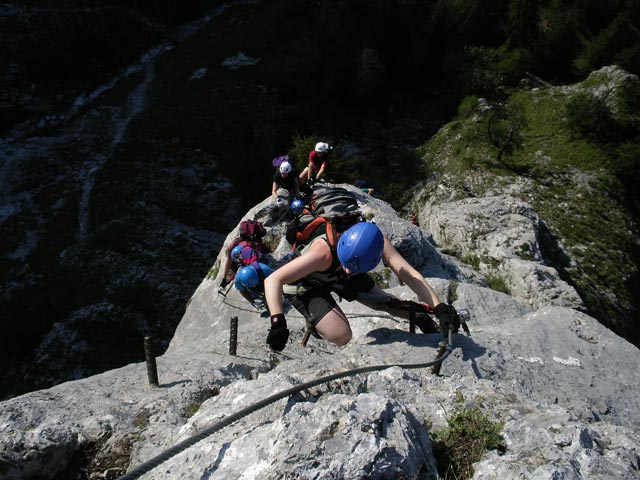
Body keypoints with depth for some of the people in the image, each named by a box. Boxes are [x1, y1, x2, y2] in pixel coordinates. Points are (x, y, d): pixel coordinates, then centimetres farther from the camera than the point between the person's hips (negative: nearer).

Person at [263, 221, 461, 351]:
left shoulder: (378, 244, -31)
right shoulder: (324, 252, -44)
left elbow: (409, 275, -32)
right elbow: (273, 280, -43)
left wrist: (440, 309, -41)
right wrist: (278, 322, -54)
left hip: (337, 277, 5)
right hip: (305, 285, -4)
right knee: (341, 336, -22)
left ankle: (419, 318, 36)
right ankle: (314, 323, 9)